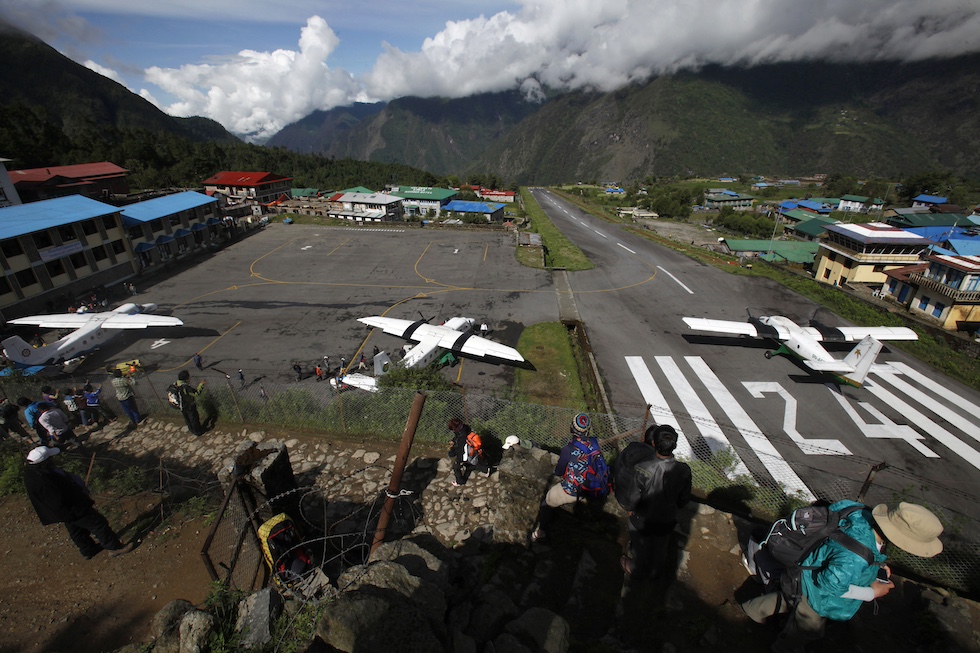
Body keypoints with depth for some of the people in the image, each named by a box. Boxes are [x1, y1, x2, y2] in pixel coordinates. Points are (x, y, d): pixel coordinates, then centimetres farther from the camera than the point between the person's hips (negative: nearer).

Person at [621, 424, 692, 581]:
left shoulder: (642, 468, -39)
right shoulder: (684, 470, -29)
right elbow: (684, 498, -11)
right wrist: (672, 508, 10)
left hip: (642, 520, -3)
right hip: (667, 520, 3)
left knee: (640, 548, 28)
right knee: (660, 546, 34)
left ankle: (638, 571, 57)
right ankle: (656, 568, 64)